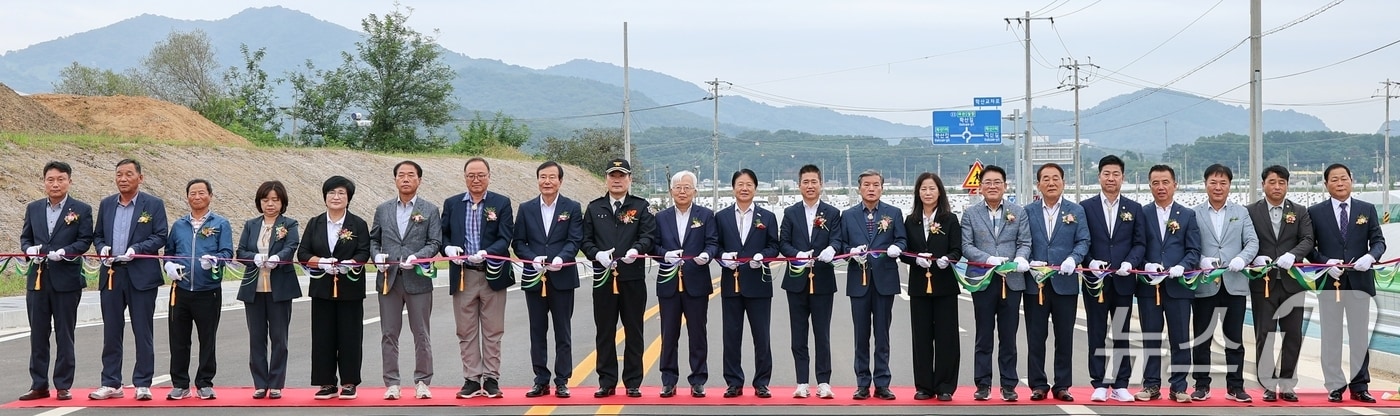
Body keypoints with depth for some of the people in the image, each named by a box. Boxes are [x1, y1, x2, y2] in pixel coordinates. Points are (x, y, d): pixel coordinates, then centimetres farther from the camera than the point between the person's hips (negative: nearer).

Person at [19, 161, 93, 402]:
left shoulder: (81, 210, 0)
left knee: (64, 335, 3)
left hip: (66, 279, -4)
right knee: (38, 334, 7)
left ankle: (63, 386, 10)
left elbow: (85, 240, -5)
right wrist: (29, 249, -8)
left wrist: (65, 252, -20)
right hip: (37, 278, 4)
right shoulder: (33, 208, 11)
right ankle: (39, 385, 14)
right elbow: (25, 236, 14)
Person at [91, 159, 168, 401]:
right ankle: (111, 384, 15)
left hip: (142, 275, -4)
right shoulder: (106, 204, 13)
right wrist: (102, 248, -5)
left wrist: (136, 249, -17)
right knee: (111, 331, 7)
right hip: (111, 274, 4)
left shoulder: (154, 205, 0)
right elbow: (97, 235, 16)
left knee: (143, 332, 1)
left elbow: (160, 236, -4)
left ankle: (142, 384, 7)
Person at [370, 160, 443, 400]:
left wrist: (417, 257, -18)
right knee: (389, 334, 4)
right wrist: (377, 255, -6)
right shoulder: (383, 210, 12)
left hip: (418, 280, -2)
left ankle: (422, 382, 13)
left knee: (421, 334, 4)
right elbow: (372, 240, 14)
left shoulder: (430, 210, 5)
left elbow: (435, 242, -2)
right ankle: (391, 383, 11)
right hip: (389, 279, 2)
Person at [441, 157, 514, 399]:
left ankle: (491, 379, 11)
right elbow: (443, 234, 10)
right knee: (466, 331, 6)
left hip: (492, 275, -2)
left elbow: (505, 239, -6)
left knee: (492, 331, 4)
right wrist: (448, 248, -12)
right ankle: (472, 379, 13)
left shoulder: (502, 203, 1)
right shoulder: (451, 204, 9)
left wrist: (486, 253, -22)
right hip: (462, 276, 2)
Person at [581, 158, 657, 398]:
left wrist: (636, 250, -25)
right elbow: (586, 240, 7)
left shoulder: (641, 207, 5)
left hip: (633, 277, -1)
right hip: (603, 278, 2)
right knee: (604, 332, 5)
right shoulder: (594, 208, 10)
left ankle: (633, 383, 12)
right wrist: (597, 254, -12)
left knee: (633, 332, 4)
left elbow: (648, 236, -5)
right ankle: (607, 382, 13)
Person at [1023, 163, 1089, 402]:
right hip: (1035, 282, 0)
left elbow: (1083, 241, 0)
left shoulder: (1076, 211, 8)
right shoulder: (1027, 212, 7)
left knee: (1064, 337, 5)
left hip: (1065, 282, 0)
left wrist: (1073, 259, -19)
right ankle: (1038, 385, 10)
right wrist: (1028, 262, -15)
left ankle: (1062, 386, 12)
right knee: (1036, 337, 3)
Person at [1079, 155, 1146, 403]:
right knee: (1097, 334, 3)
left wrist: (1130, 263, -13)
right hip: (1095, 280, -1)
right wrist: (1090, 262, -15)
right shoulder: (1085, 207, 3)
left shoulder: (1134, 208, 8)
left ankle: (1120, 385, 13)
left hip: (1123, 280, 1)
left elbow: (1140, 243, 4)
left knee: (1122, 334, 6)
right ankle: (1099, 384, 9)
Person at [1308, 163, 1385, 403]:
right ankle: (1335, 387, 10)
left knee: (1360, 337, 6)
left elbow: (1378, 241, 4)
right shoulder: (1315, 212, 3)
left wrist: (1370, 256, -16)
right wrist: (1325, 262, -15)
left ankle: (1359, 387, 14)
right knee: (1331, 337, 4)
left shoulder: (1367, 209, 8)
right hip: (1329, 282, -1)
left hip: (1359, 281, 1)